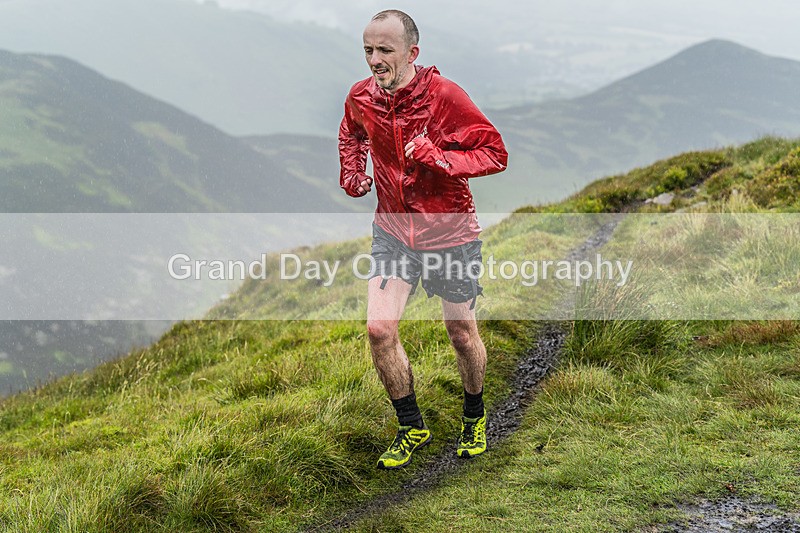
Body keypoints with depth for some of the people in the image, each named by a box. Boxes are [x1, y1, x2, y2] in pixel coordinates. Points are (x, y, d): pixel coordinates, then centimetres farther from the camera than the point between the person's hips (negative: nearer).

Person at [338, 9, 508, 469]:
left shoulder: (444, 94, -20)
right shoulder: (361, 98, -6)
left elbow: (496, 153, -17)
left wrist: (439, 158, -28)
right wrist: (352, 175, 6)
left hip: (450, 232, -3)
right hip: (393, 229, 3)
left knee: (462, 335, 10)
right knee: (380, 329, -9)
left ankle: (475, 418, 38)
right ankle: (412, 428, 12)